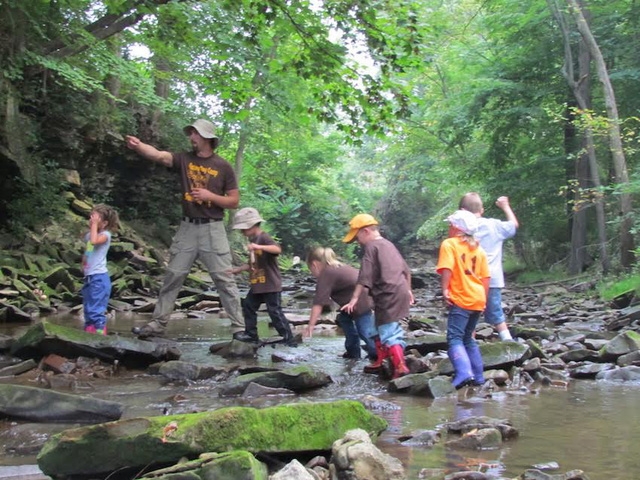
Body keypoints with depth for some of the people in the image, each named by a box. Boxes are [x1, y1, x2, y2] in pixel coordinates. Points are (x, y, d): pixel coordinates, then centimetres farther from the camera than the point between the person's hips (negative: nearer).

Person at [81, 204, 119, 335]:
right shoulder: (88, 235, 14)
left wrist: (95, 224, -21)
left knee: (96, 311, -10)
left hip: (99, 277, -8)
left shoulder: (105, 234, -9)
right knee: (88, 310, 13)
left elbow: (94, 241, -30)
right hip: (89, 277, 8)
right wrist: (83, 264, 10)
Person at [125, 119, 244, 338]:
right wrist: (138, 146, -35)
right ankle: (158, 323, 13)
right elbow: (158, 155, -15)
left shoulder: (223, 166, -1)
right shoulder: (184, 159, 4)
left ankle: (239, 327, 3)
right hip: (187, 227, 3)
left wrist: (210, 196, -14)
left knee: (224, 280, -2)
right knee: (173, 276, 6)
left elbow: (234, 201, 1)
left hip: (212, 228, -3)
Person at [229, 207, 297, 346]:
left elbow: (278, 249, -35)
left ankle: (289, 339, 1)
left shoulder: (264, 237, -15)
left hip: (271, 284, -10)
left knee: (275, 311, -7)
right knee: (248, 306, 16)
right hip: (257, 284, 10)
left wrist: (259, 247, -45)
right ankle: (251, 334, 28)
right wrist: (238, 269, 11)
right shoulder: (253, 240, 12)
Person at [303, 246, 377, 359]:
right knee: (344, 318, 21)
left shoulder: (326, 274, -9)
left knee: (366, 332, -9)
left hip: (365, 301, -10)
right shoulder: (338, 267, 20)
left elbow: (318, 303, -14)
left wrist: (311, 325, -14)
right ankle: (353, 351, 25)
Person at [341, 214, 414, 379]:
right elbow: (406, 270, 27)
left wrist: (354, 299, -16)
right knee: (382, 328, 19)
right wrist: (408, 290, 37)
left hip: (388, 296, -9)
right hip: (400, 292, 9)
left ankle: (401, 368, -17)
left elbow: (364, 277, -15)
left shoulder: (371, 247, -6)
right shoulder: (388, 245, 21)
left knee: (389, 332, -9)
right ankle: (380, 362, 29)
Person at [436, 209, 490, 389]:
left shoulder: (449, 244, -5)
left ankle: (464, 373, -29)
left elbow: (446, 269, -19)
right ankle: (477, 376, 18)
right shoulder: (478, 249, 15)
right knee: (468, 338, 18)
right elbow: (486, 277, 14)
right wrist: (483, 299, 19)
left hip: (460, 300, -7)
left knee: (455, 339, -10)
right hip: (478, 300, 7)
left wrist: (445, 290, -15)